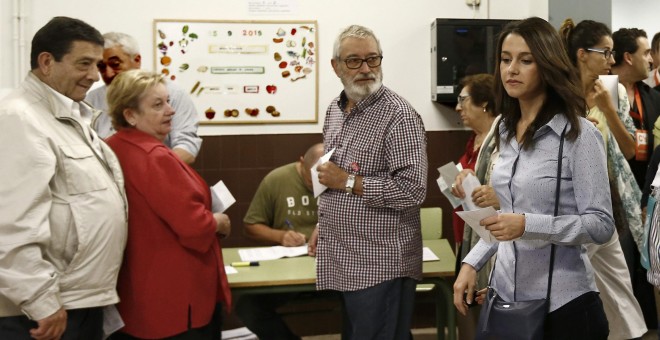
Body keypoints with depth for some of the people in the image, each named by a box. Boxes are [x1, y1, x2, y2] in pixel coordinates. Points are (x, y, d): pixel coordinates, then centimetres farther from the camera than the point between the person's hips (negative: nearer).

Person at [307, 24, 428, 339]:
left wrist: (348, 181, -19)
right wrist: (323, 225, 15)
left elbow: (413, 189, -23)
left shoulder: (398, 115, -16)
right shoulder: (335, 110, 10)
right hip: (343, 261, 8)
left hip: (380, 264, -8)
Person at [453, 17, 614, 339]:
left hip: (561, 301, -6)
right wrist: (472, 263, 4)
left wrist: (529, 225, -25)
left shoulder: (579, 134, -12)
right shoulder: (506, 131, 7)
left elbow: (601, 224, -14)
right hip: (506, 294, 6)